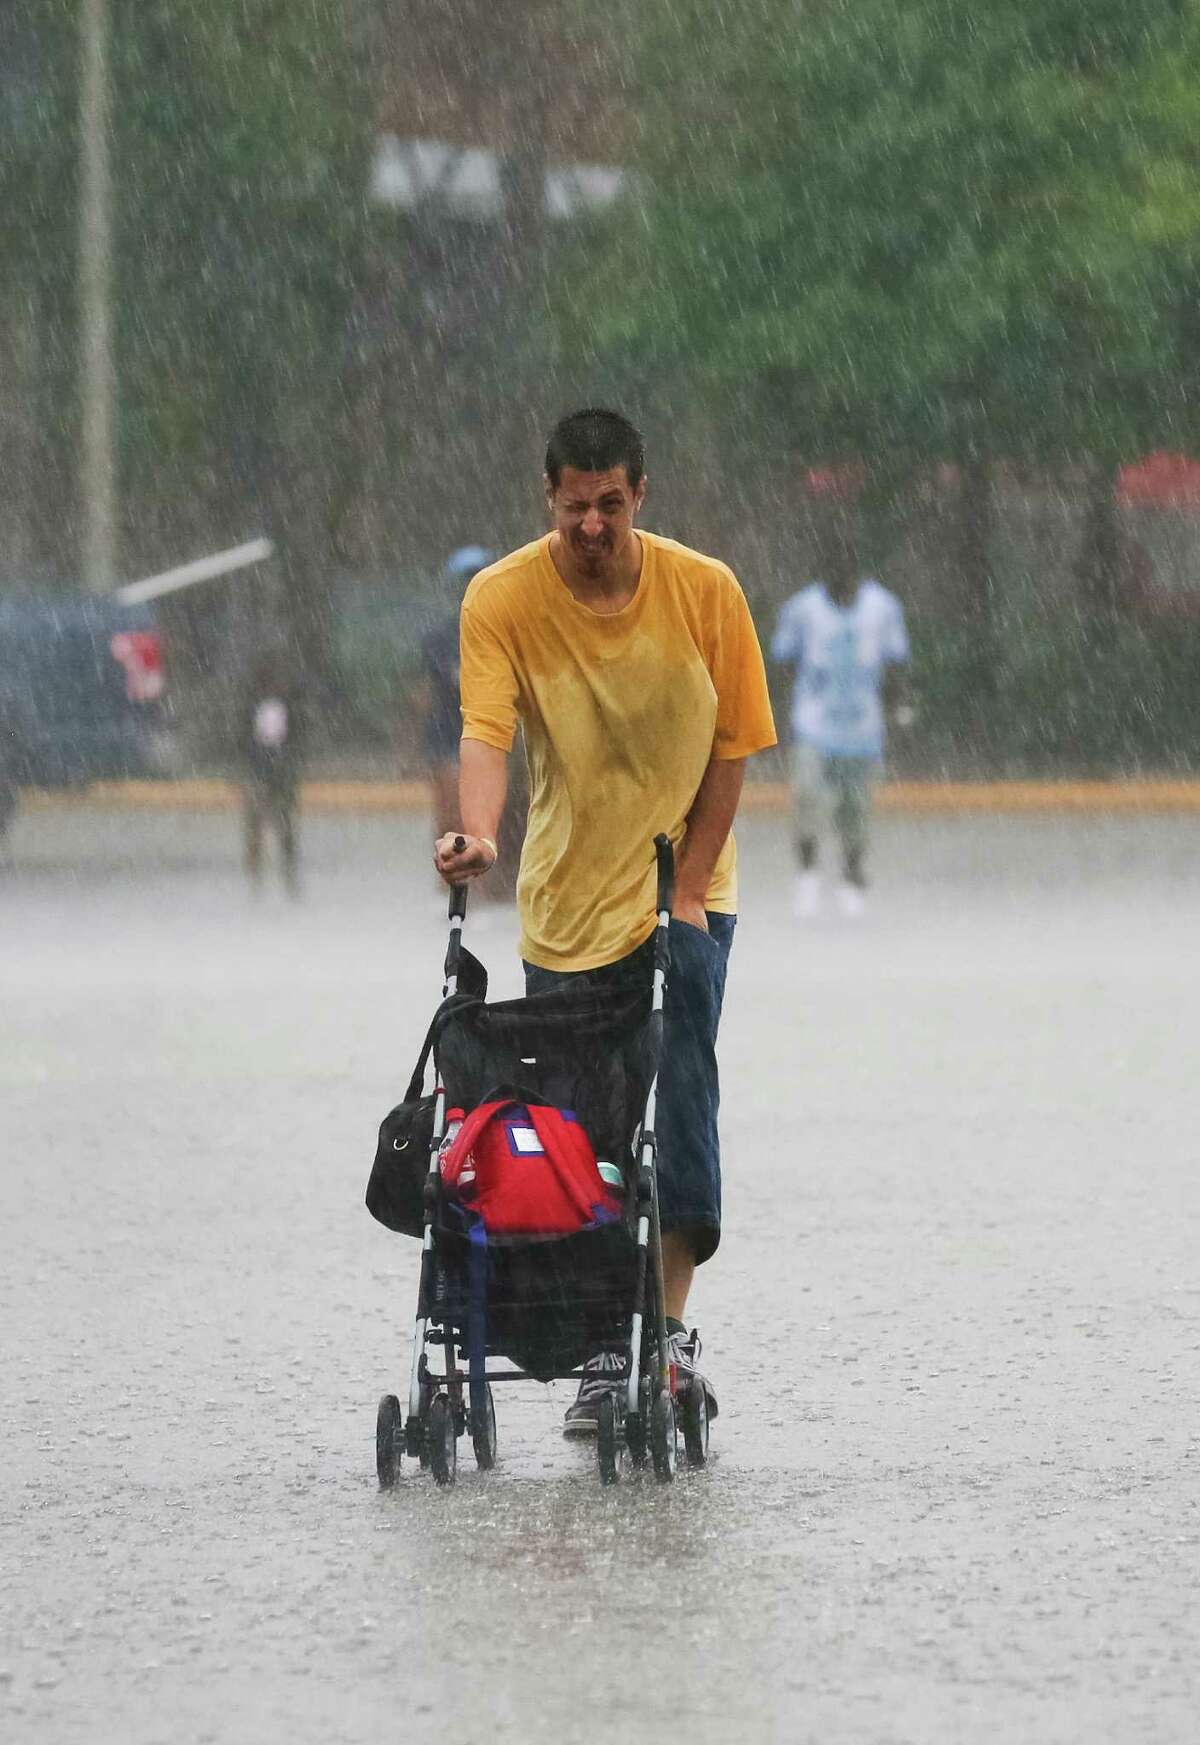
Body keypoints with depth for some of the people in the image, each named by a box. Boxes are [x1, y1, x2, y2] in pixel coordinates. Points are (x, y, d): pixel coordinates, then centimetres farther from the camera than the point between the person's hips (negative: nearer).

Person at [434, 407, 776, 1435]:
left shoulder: (706, 592, -8)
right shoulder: (504, 598, -10)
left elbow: (730, 749, -2)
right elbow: (486, 730, -21)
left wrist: (686, 887, -8)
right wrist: (479, 833, -40)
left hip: (681, 897, -1)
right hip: (565, 907, 1)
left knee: (681, 1110, -12)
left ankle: (671, 1327, -4)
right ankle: (601, 1350, 10)